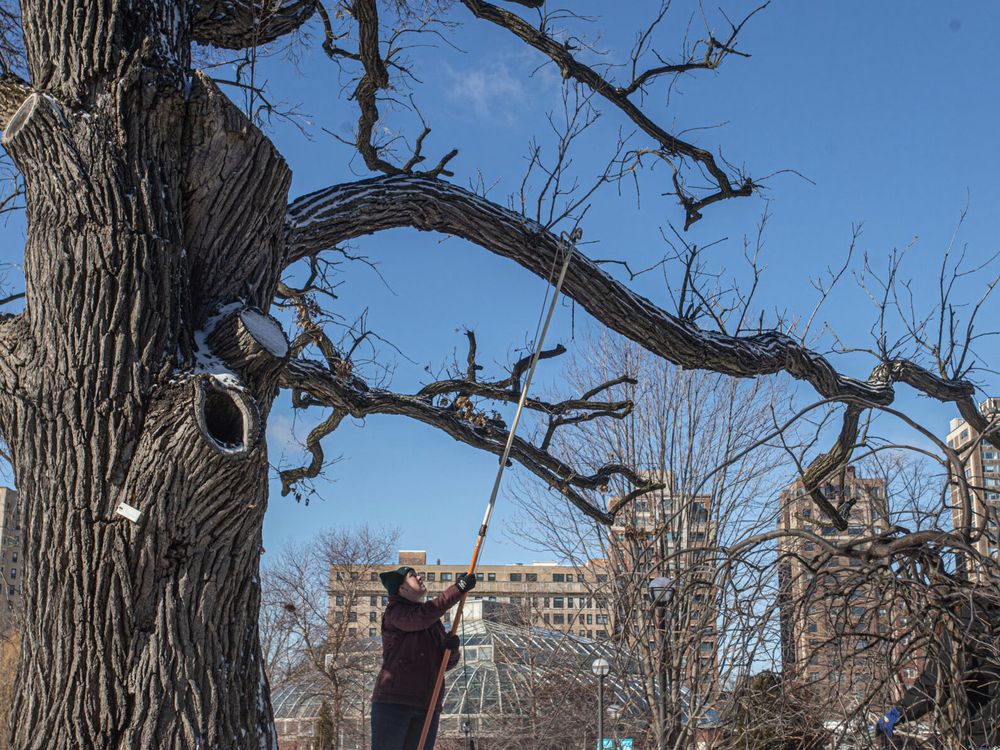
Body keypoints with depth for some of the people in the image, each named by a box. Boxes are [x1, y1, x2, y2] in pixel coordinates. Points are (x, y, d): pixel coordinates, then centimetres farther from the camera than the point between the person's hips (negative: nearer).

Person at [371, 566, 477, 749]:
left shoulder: (434, 620, 21)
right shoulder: (394, 612, 0)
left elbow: (447, 663, 19)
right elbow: (421, 616, -21)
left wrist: (452, 649, -6)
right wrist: (458, 589, -18)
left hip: (428, 706, 6)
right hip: (394, 701, -6)